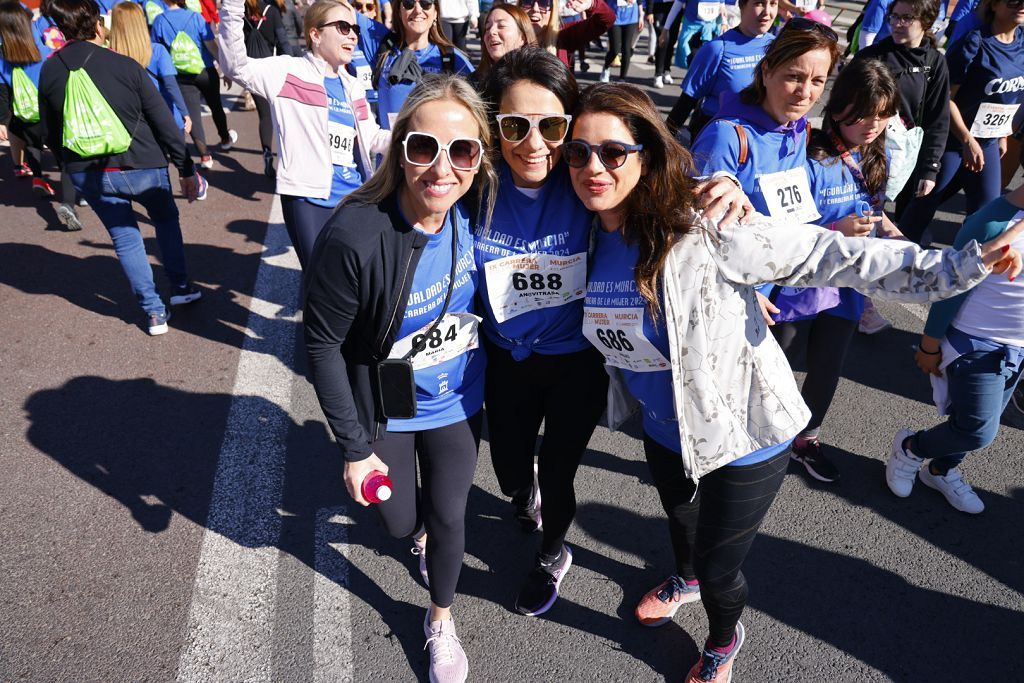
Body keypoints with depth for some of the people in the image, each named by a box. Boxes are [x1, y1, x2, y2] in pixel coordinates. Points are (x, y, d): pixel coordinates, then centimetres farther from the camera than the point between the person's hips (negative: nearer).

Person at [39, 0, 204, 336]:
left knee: (124, 238, 15)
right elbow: (164, 122, -10)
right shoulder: (125, 66, -11)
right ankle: (181, 288, 28)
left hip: (87, 174, 3)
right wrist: (186, 169, -3)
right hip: (141, 167, -3)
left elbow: (51, 134, 7)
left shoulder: (49, 72, 0)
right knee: (166, 220, 23)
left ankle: (154, 311, 16)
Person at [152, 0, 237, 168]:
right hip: (206, 72, 0)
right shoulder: (195, 17, -9)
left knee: (192, 114, 3)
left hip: (181, 77, 0)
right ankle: (225, 139, 42)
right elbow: (212, 46, -10)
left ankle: (205, 155, -5)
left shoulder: (159, 21, -4)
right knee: (215, 106, 22)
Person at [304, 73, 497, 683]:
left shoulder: (473, 216, -18)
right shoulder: (355, 236, -31)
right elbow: (323, 346, -19)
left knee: (449, 518, 15)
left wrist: (492, 388, 8)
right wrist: (355, 448, -13)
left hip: (457, 402, 3)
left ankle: (441, 619, 46)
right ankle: (420, 528, 59)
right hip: (386, 410, -2)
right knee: (402, 523, 18)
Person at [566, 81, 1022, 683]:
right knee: (680, 520, 32)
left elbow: (832, 256, -28)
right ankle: (686, 578, 69)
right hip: (666, 429, 6)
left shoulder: (702, 231, -31)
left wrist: (956, 268, -32)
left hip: (741, 435, -5)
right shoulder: (590, 238, -11)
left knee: (719, 567, 13)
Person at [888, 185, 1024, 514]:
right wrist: (931, 344, -11)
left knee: (974, 424, 17)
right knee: (979, 431, -6)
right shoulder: (995, 221, -21)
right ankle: (910, 447, 21)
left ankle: (940, 471, 40)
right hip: (974, 344, -7)